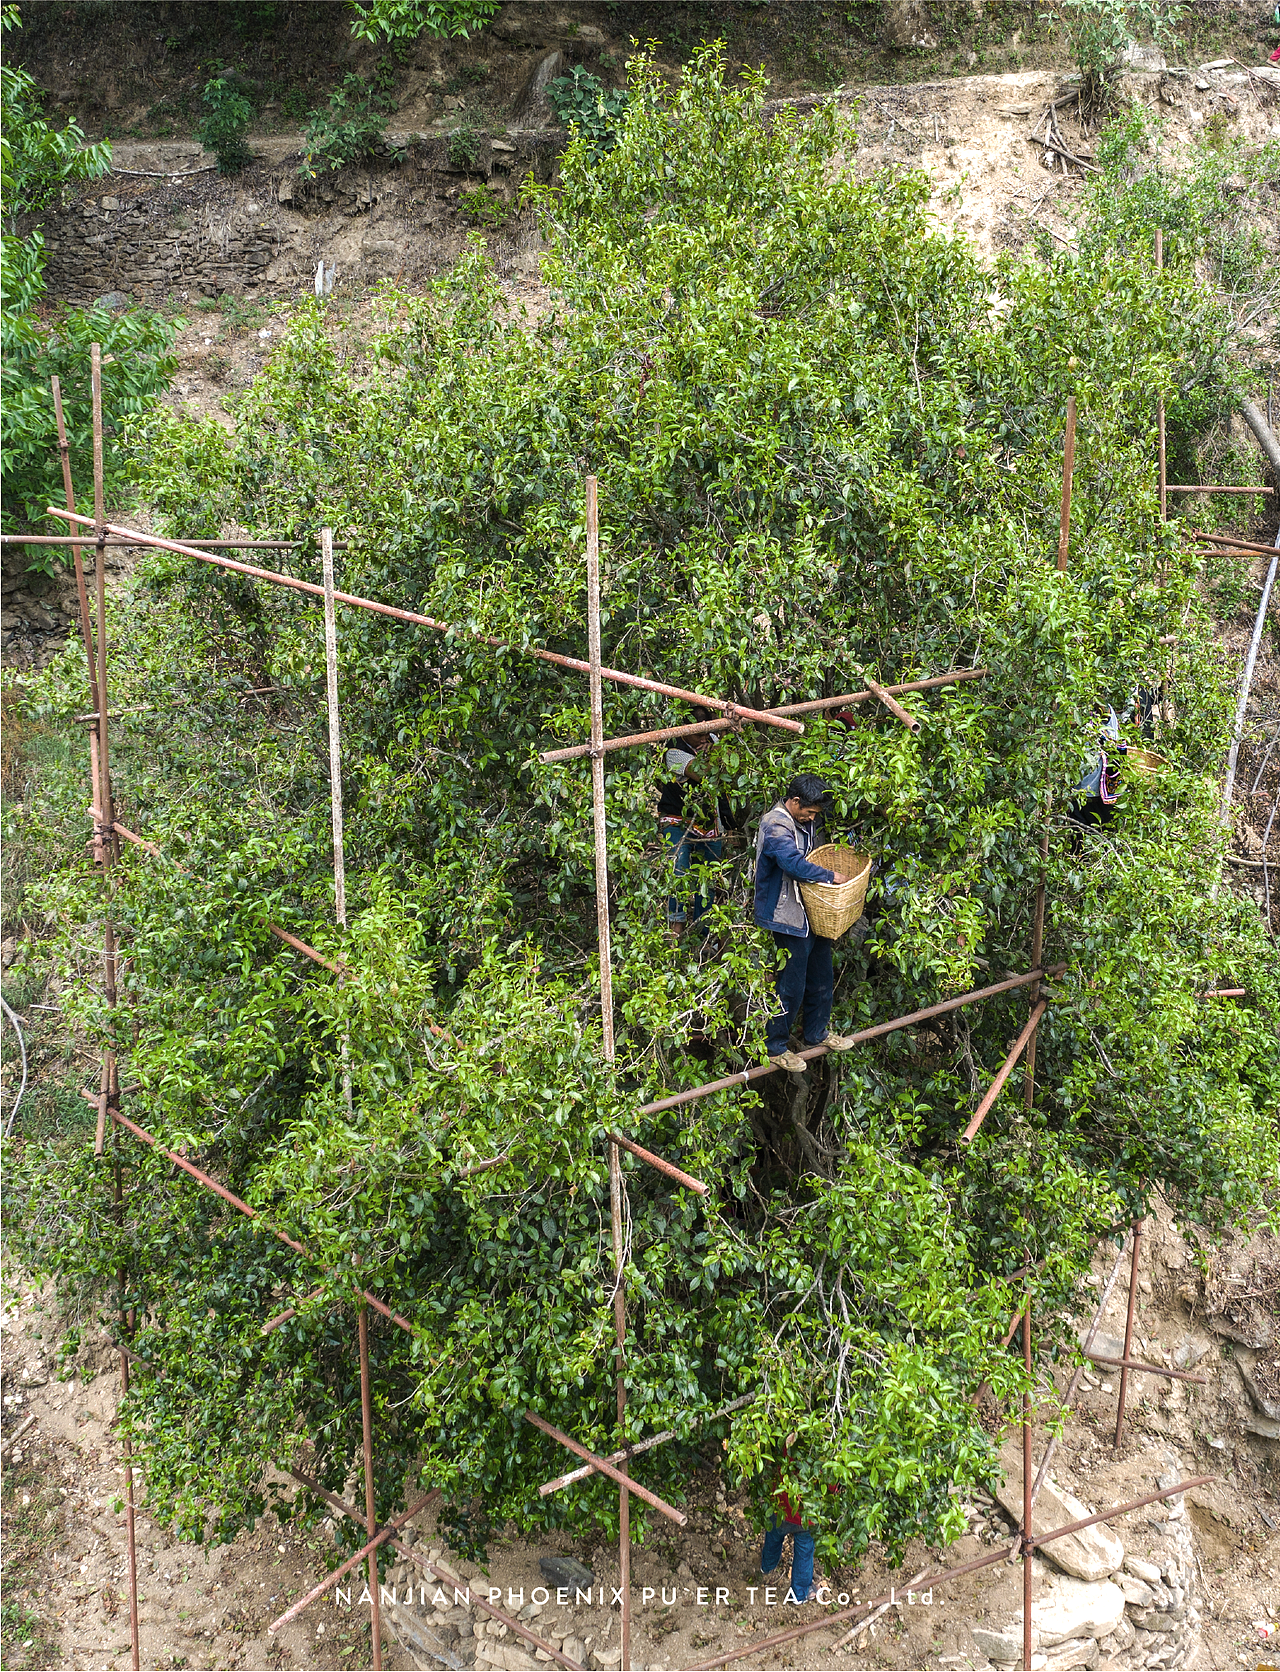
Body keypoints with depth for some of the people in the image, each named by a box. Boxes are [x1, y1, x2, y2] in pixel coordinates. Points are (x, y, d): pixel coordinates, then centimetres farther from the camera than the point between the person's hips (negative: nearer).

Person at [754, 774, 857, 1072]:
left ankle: (817, 1033, 36)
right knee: (792, 986, -3)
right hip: (787, 917, -10)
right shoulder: (775, 827, -22)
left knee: (822, 976, 19)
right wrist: (830, 876, -22)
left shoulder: (801, 821, 9)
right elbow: (794, 864, -35)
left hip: (812, 912, 10)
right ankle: (775, 1047, 12)